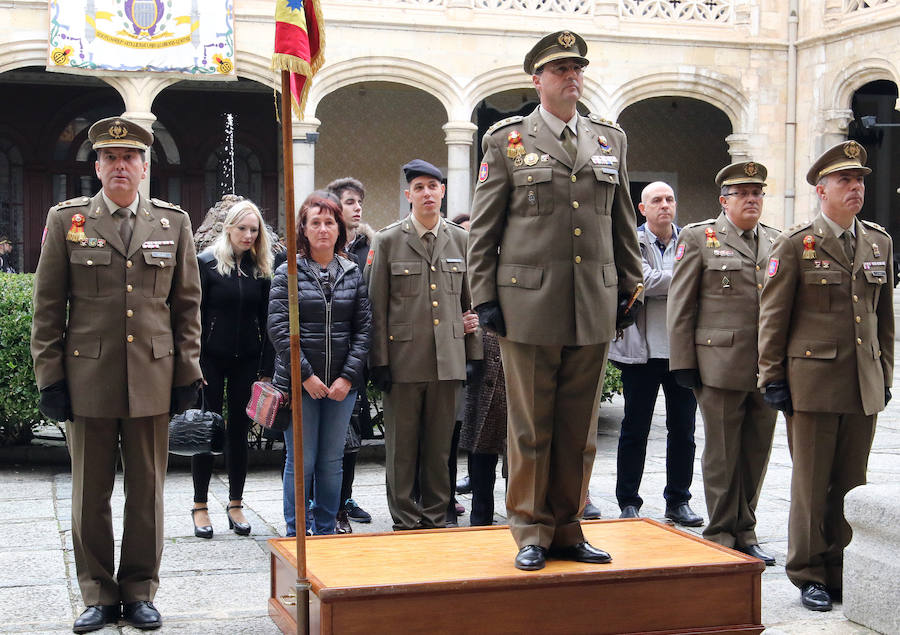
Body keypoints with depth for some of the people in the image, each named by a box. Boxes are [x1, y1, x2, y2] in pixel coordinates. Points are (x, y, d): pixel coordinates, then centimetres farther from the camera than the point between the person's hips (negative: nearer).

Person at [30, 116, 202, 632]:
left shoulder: (173, 222, 8)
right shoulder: (66, 220, 4)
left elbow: (187, 304, 9)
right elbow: (48, 307, 4)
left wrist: (187, 372, 4)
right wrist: (50, 376, -2)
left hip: (153, 378, 1)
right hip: (88, 380, 0)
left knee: (147, 492, 8)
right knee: (90, 495, 7)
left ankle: (140, 591, 21)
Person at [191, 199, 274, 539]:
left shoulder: (260, 268, 6)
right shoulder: (206, 262, -4)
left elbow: (266, 320, 6)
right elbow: (194, 315, -6)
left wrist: (266, 367, 0)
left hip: (247, 359, 3)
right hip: (211, 358, -3)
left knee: (239, 429, 8)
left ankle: (235, 504, 18)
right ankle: (200, 506, 13)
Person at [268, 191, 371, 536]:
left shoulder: (353, 274, 7)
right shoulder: (288, 273, -1)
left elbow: (364, 327, 3)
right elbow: (278, 327, -7)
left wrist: (349, 376, -7)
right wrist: (306, 375, -13)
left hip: (342, 384, 3)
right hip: (298, 383, -3)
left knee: (332, 461, 9)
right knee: (301, 462, 2)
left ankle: (326, 532, 21)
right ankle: (296, 535, 14)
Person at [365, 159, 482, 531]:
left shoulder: (460, 240, 9)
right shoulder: (387, 241, 1)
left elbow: (471, 302, 13)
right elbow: (377, 307, 0)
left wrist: (474, 355, 9)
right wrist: (379, 361, -4)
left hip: (447, 358, 2)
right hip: (403, 359, -2)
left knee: (440, 444, 9)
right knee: (402, 445, 4)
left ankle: (435, 517, 20)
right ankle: (405, 521, 14)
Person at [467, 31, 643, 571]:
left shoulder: (611, 139, 13)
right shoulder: (507, 140, 2)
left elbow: (623, 222, 17)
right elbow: (484, 227, 2)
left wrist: (630, 288, 13)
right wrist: (484, 296, -3)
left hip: (594, 310, 3)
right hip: (529, 307, -3)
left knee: (580, 428, 9)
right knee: (531, 428, 4)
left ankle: (567, 528, 21)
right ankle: (532, 532, 15)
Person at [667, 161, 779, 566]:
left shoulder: (777, 242, 15)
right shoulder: (698, 238, 2)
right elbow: (680, 306, -1)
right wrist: (683, 362, -6)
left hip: (768, 371, 4)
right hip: (721, 366, -4)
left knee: (757, 453, 9)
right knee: (722, 454, 3)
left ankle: (745, 532, 21)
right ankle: (721, 535, 14)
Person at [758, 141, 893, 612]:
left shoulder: (880, 242, 12)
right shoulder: (795, 244, -2)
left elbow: (885, 316, 16)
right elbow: (772, 317, -2)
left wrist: (885, 375, 13)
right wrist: (773, 378, -5)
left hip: (864, 386, 4)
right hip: (814, 382, -4)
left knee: (852, 484, 8)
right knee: (812, 483, 3)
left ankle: (841, 570, 20)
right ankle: (810, 575, 14)